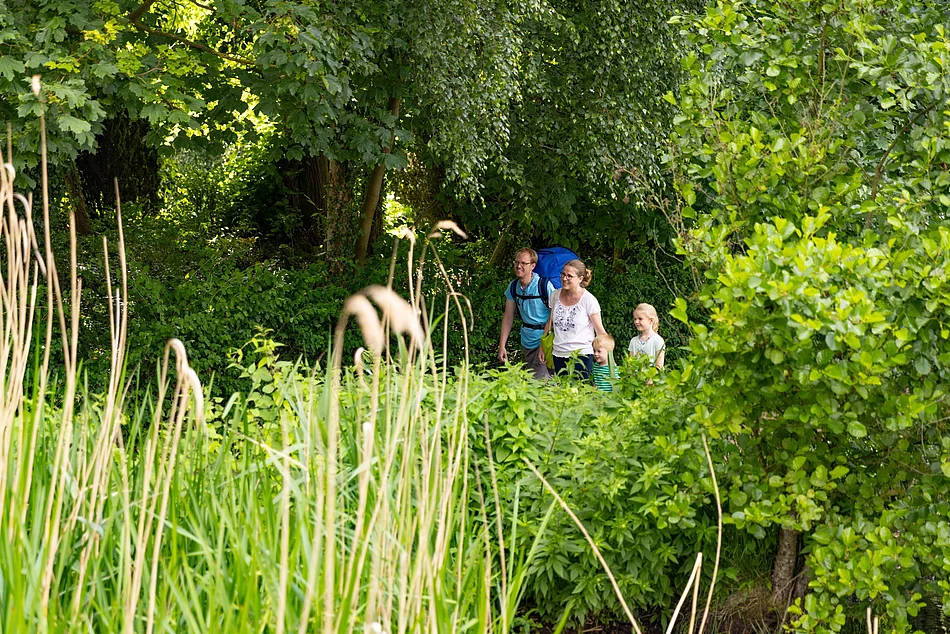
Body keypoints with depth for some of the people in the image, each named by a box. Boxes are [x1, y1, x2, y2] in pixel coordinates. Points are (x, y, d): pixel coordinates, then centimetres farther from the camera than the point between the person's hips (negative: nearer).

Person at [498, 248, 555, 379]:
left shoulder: (544, 285, -15)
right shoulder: (513, 287, 3)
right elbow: (508, 318, 9)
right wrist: (502, 346, 5)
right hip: (527, 342, 6)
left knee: (540, 381, -16)